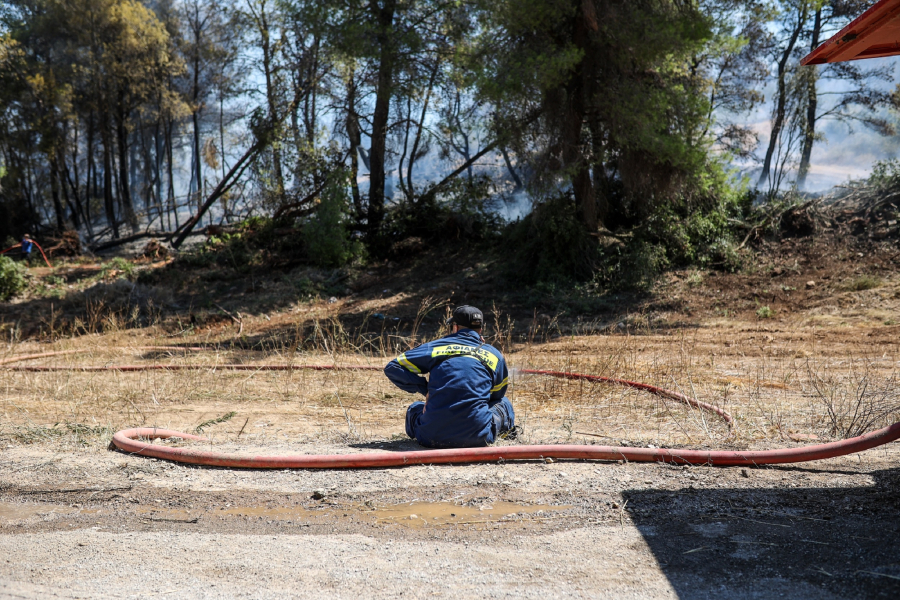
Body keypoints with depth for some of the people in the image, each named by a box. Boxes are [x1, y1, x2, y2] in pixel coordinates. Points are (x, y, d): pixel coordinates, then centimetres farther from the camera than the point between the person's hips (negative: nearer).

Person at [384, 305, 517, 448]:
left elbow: (392, 368, 9)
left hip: (432, 438, 0)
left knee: (414, 408, 35)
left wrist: (425, 388, 13)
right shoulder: (495, 355, 9)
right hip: (478, 438, 0)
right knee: (503, 403, 29)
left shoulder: (435, 347, 7)